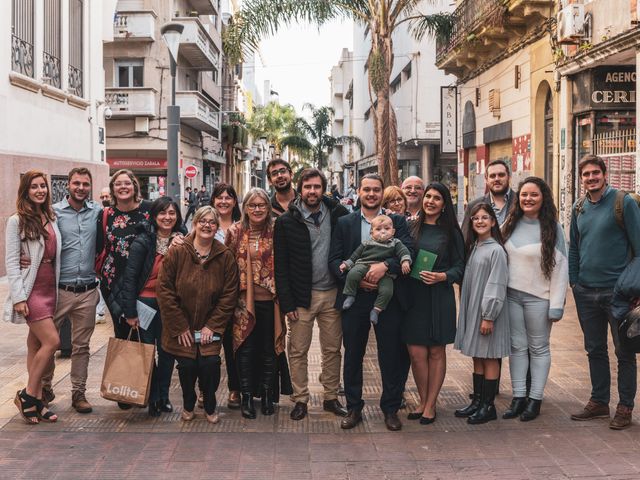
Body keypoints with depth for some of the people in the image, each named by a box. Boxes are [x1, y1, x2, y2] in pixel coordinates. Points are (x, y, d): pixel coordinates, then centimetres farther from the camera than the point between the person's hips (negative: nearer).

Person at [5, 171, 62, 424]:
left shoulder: (51, 219, 10)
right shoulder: (16, 221, -7)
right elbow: (11, 262, -10)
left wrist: (57, 287, 8)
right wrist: (19, 297, -15)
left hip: (50, 288, 6)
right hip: (31, 289, -6)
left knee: (36, 344, 10)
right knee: (52, 340, -13)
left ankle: (36, 402, 14)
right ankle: (27, 395, 1)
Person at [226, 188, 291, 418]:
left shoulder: (276, 233, 1)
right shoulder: (235, 232, 0)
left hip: (269, 301, 0)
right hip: (244, 301, 0)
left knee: (269, 349, 8)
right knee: (246, 349, 4)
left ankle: (267, 395, 23)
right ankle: (247, 396, 16)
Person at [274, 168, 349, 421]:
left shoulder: (337, 214, 2)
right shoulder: (286, 222, -4)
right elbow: (281, 266, -4)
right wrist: (287, 303, -8)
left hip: (332, 293, 2)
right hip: (302, 296, -2)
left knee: (332, 349, 10)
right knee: (298, 351, 4)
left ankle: (331, 397, 23)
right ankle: (300, 400, 16)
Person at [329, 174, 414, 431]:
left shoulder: (397, 221, 6)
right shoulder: (345, 223, 8)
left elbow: (409, 251, -8)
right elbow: (334, 259, 2)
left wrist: (384, 266, -24)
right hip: (354, 297, 1)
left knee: (391, 355, 5)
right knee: (353, 355, 8)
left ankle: (391, 409, 20)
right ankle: (354, 408, 21)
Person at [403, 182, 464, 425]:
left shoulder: (451, 232, 3)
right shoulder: (411, 227, 7)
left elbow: (459, 266, 2)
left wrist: (442, 276, -15)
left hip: (439, 297, -1)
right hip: (413, 295, 1)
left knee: (436, 352, 5)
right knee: (416, 353, -1)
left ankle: (430, 404, 17)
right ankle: (423, 401, 18)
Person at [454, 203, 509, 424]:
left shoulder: (496, 250, -12)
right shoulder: (472, 247, 12)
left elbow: (496, 285, -15)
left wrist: (489, 316, -18)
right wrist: (466, 311, 10)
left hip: (488, 313, -7)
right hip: (472, 310, 7)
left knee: (489, 358, 1)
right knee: (477, 358, 13)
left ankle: (488, 406, 8)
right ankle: (477, 401, 21)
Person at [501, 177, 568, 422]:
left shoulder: (552, 228, -6)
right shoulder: (511, 225, 6)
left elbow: (560, 267, -8)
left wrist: (556, 306, -12)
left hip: (538, 298, -4)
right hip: (511, 295, 4)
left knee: (538, 348, 5)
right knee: (517, 346, 8)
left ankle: (535, 399, 13)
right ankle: (518, 397, 15)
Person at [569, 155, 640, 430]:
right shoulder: (579, 209, 8)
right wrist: (573, 281, 10)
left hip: (617, 291, -5)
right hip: (586, 292, 5)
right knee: (594, 350, 14)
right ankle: (599, 402, 26)